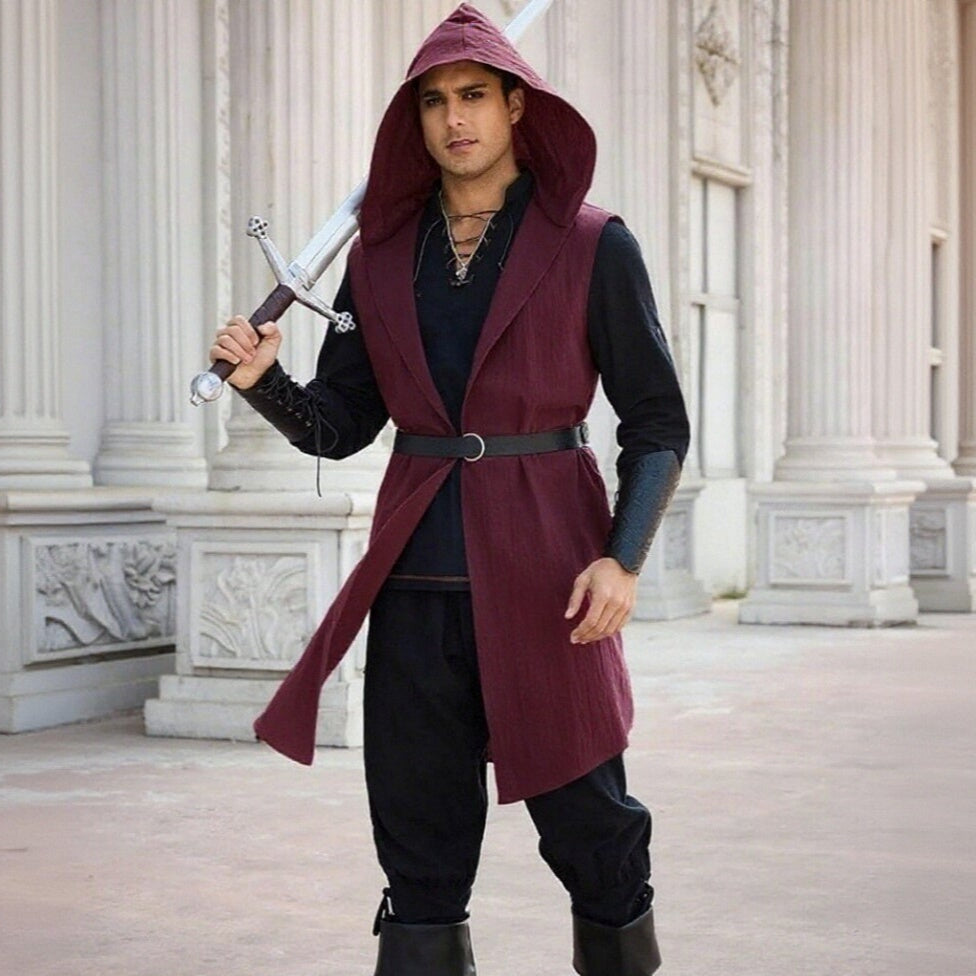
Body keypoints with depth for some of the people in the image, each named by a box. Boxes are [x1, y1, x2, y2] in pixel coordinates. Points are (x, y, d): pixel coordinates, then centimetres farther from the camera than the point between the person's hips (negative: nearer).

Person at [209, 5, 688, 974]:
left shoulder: (590, 244, 1)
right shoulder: (381, 256, 11)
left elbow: (657, 420, 1)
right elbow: (337, 424, 11)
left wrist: (622, 557, -12)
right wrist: (263, 380, -10)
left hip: (544, 567, -3)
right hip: (418, 574, 3)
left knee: (585, 817, 0)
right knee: (419, 836, 6)